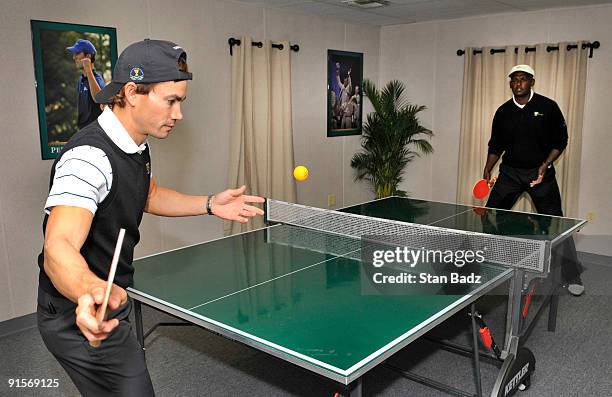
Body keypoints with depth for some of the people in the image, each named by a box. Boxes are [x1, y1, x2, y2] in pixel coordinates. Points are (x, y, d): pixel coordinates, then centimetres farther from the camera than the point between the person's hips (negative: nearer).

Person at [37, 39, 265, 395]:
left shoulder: (136, 146, 2)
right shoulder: (89, 156, -29)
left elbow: (149, 195, 20)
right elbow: (58, 249, -41)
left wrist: (210, 204, 7)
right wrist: (90, 291, -63)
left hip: (110, 304, 10)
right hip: (83, 318, -10)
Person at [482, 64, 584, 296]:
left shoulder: (548, 107, -5)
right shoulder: (503, 112, 3)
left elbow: (561, 140, -1)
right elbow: (496, 145, 9)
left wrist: (545, 165, -14)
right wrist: (488, 170, -3)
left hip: (540, 172, -3)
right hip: (510, 172, 3)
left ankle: (572, 276, 10)